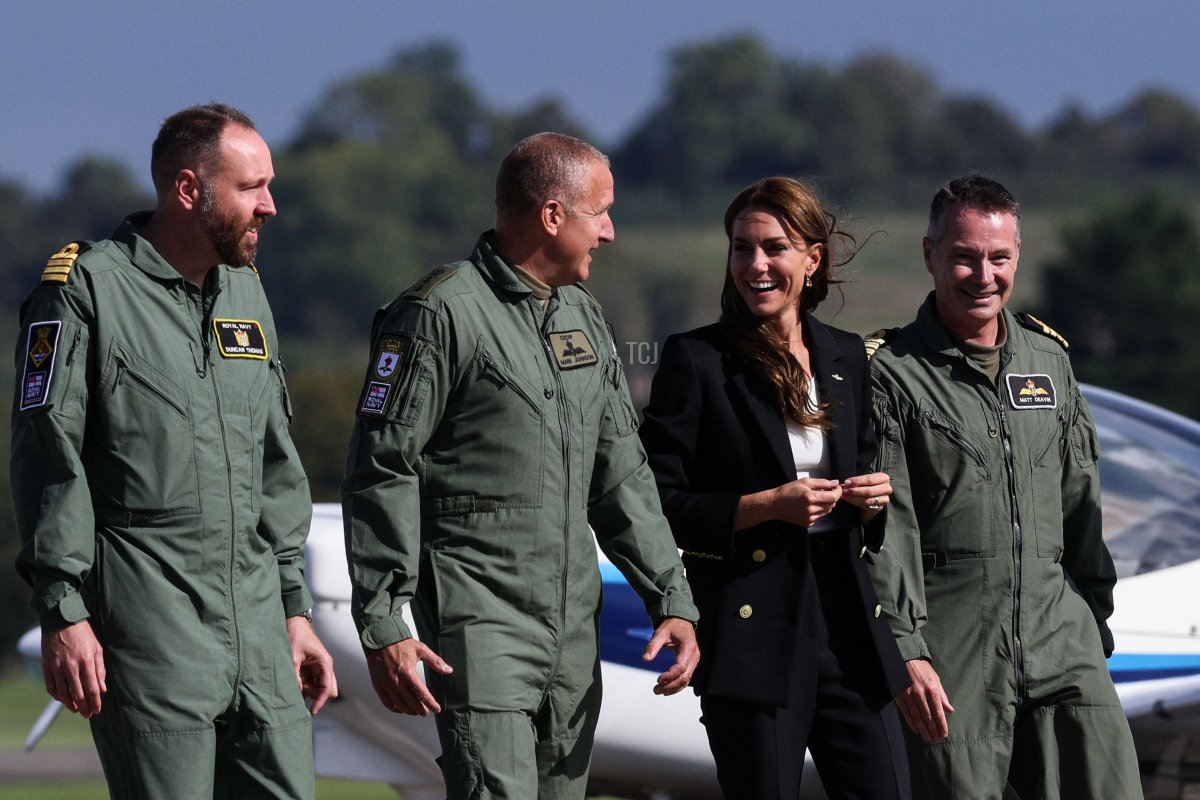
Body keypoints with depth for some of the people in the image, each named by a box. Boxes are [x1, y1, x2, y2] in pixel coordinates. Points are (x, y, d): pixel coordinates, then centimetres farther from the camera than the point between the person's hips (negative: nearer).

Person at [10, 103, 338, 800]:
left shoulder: (244, 292, 18)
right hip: (147, 620, -7)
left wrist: (294, 606, 18)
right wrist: (63, 613, -14)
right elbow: (49, 458, -8)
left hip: (255, 612, 7)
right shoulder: (87, 289, -4)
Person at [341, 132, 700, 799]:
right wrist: (383, 626, -16)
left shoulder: (585, 317, 16)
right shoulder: (442, 314, -8)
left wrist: (673, 599, 11)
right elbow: (381, 475, -10)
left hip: (574, 630, 8)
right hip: (479, 621, -8)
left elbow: (620, 474, 20)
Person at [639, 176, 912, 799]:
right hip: (753, 628, -5)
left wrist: (870, 502, 0)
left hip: (846, 618, 5)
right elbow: (657, 503, -7)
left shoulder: (847, 357, 12)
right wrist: (766, 506, -16)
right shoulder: (696, 359, -4)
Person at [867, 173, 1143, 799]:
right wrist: (906, 652, -14)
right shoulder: (892, 374, -2)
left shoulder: (1049, 359, 14)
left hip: (1061, 646, 4)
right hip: (951, 659, -4)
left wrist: (1094, 617, 18)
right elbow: (884, 528, -7)